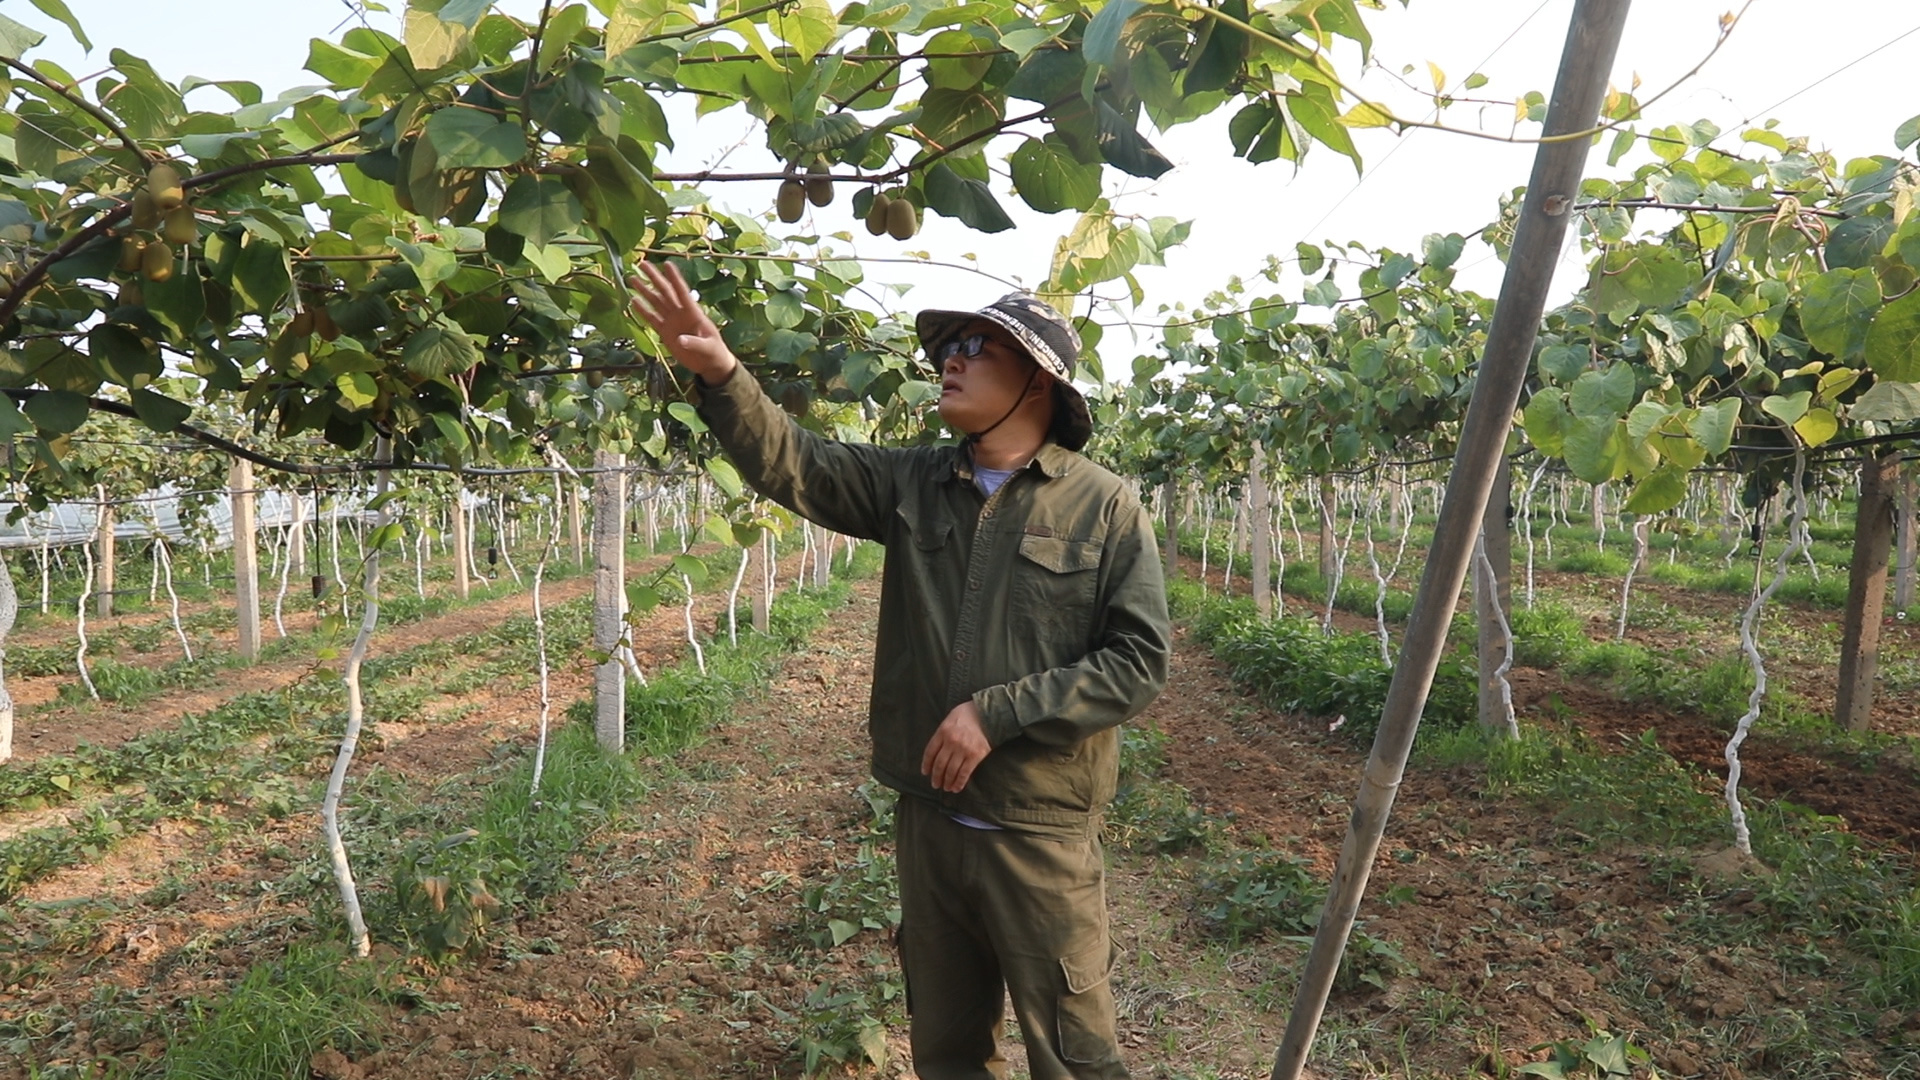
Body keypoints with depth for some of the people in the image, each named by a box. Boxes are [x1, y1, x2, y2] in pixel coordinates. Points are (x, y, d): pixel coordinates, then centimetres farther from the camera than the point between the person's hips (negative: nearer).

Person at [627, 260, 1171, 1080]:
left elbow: (1140, 659, -12)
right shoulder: (912, 483, 3)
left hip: (1041, 829, -4)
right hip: (927, 817, 4)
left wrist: (997, 713, -18)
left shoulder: (1104, 507, -8)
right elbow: (790, 464, -6)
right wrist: (720, 373, -24)